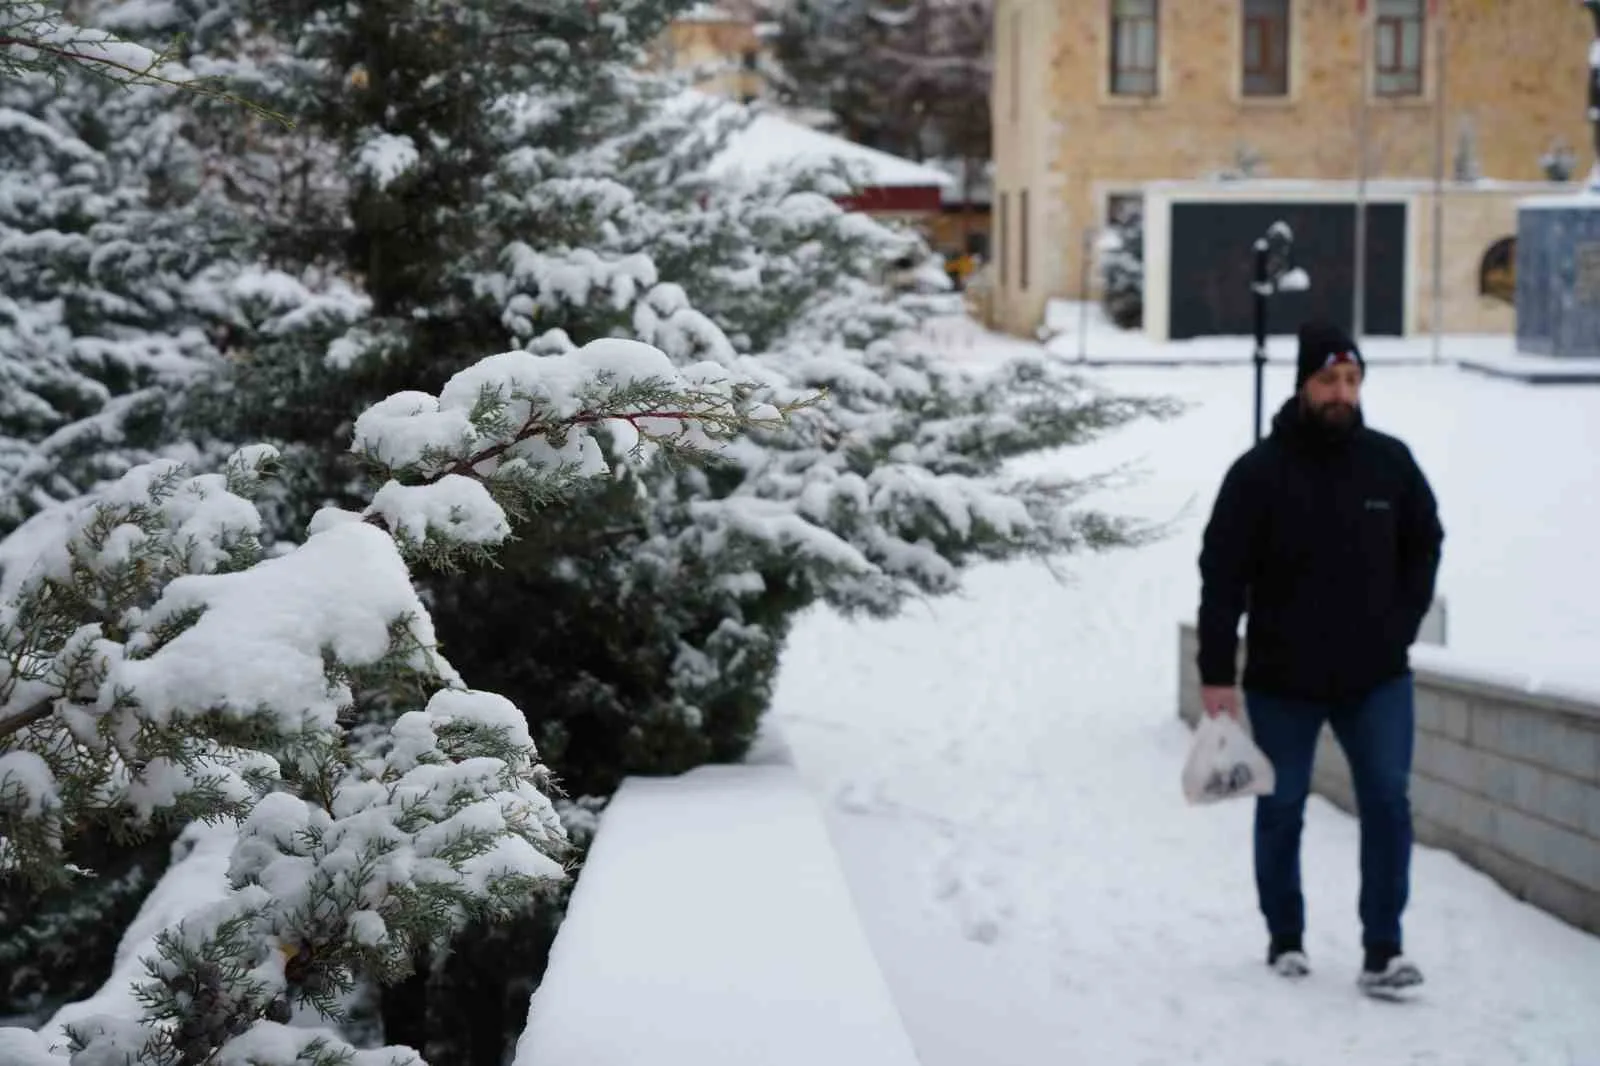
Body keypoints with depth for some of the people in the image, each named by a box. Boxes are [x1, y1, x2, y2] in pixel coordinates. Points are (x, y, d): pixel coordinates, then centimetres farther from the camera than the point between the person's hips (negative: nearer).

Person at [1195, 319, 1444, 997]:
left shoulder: (1390, 462, -1)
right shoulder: (1259, 472, -10)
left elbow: (1425, 544, 13)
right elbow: (1221, 575, -8)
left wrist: (1403, 624, 2)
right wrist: (1216, 674, -10)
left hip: (1376, 678, 2)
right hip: (1282, 681, -1)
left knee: (1388, 802, -7)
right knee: (1281, 810, 10)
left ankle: (1382, 951, -3)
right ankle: (1285, 939, 26)